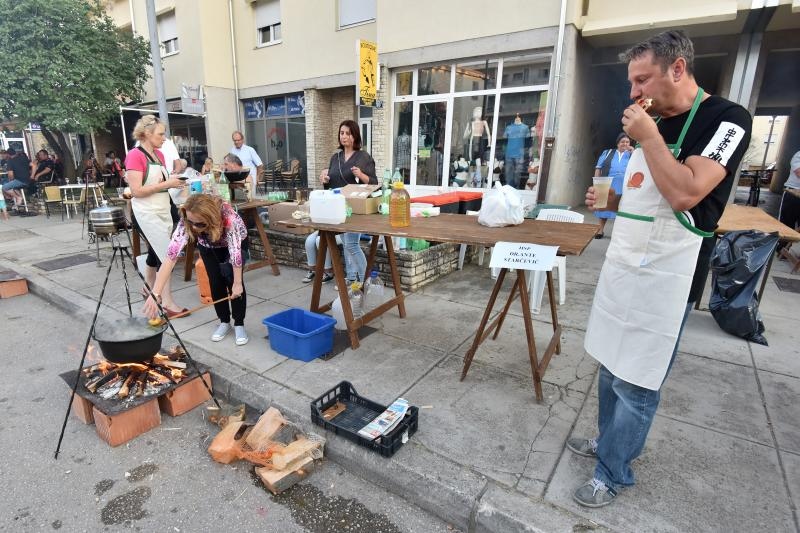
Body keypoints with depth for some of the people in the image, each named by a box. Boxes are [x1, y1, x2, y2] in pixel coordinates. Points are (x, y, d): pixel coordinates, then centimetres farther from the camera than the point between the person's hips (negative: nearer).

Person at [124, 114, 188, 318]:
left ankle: (149, 289, 36)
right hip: (147, 214, -8)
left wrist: (174, 181, 3)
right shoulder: (135, 156, -14)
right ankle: (168, 303, -6)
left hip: (164, 210, 8)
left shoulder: (159, 155, 11)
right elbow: (136, 191, -19)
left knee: (156, 252, 18)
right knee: (166, 255, -11)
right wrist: (167, 184, -21)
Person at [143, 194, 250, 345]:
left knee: (231, 276, -18)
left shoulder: (228, 216, -44)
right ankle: (224, 322, 13)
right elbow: (171, 256, -41)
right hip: (208, 245, 3)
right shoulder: (186, 222, -35)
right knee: (215, 281, -8)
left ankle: (239, 324, -3)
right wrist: (155, 294, -48)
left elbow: (235, 251, -35)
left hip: (236, 241, -2)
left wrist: (237, 283, -32)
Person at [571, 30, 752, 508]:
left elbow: (685, 193, -24)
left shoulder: (726, 119, -9)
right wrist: (610, 200, 9)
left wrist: (648, 136, -15)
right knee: (610, 368, 17)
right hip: (622, 265, 8)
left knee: (635, 384, 2)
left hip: (663, 277, -7)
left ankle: (613, 475, 20)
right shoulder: (655, 122, 14)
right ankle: (610, 440, 37)